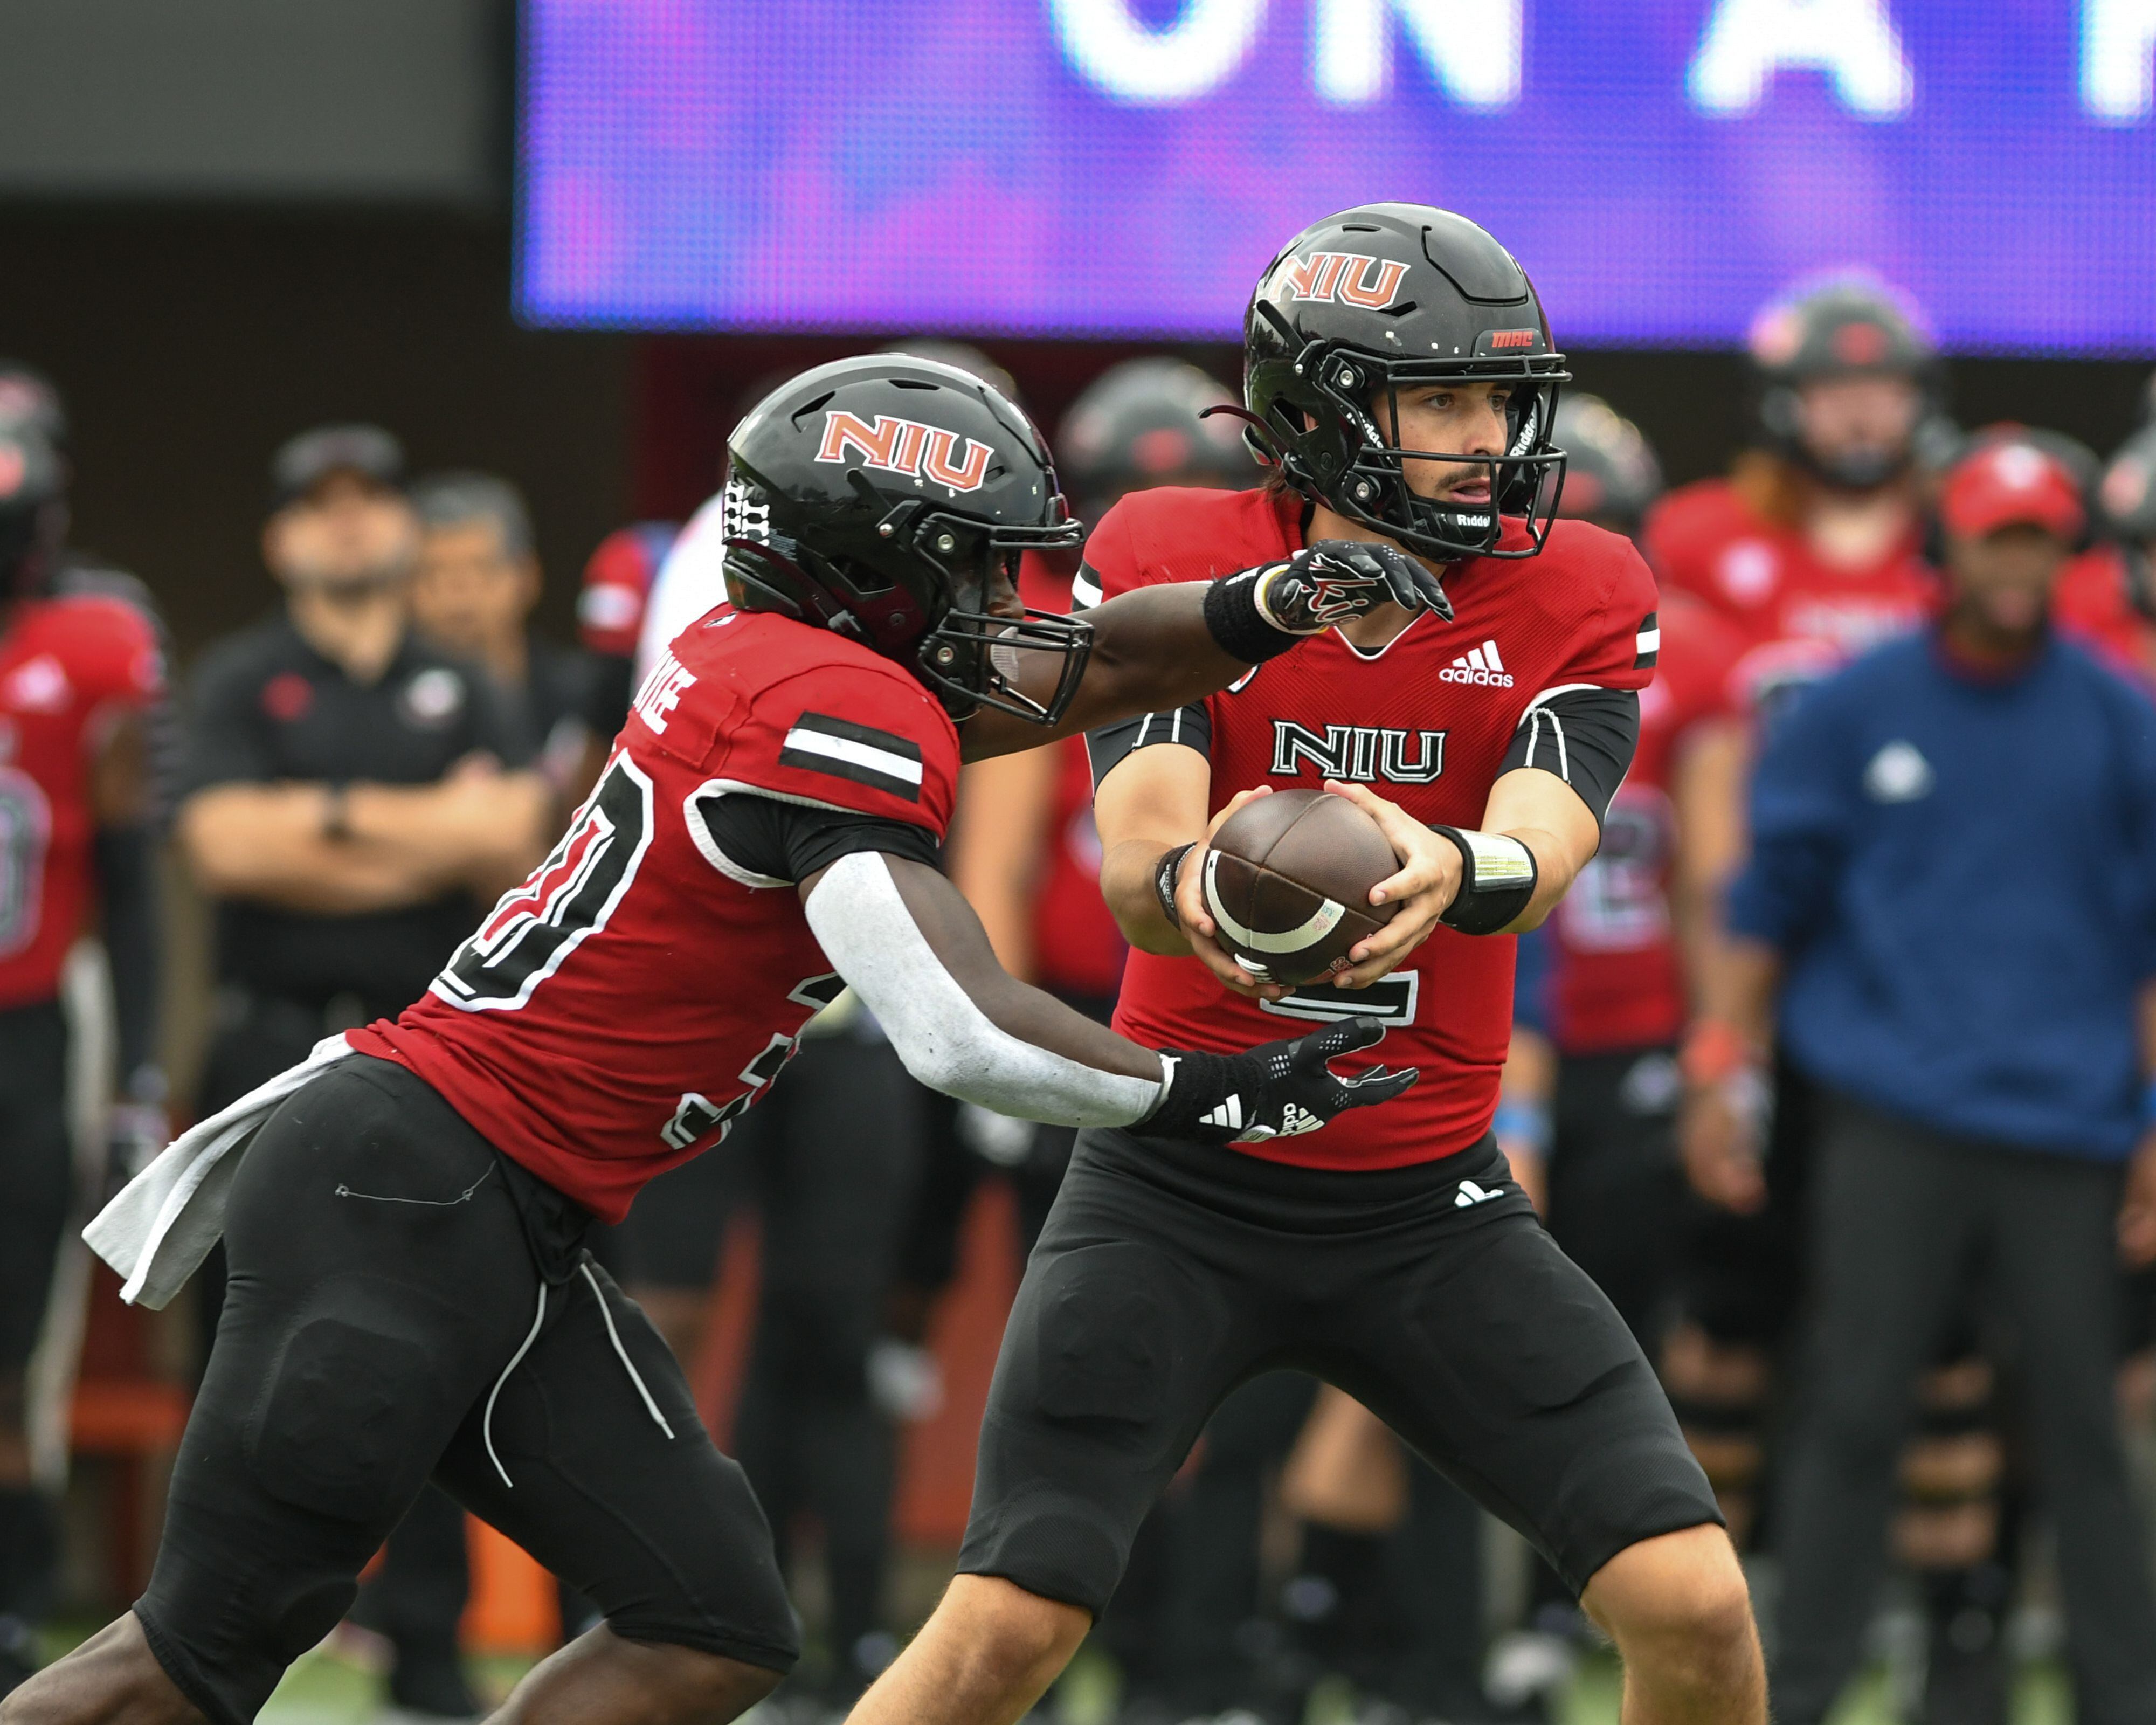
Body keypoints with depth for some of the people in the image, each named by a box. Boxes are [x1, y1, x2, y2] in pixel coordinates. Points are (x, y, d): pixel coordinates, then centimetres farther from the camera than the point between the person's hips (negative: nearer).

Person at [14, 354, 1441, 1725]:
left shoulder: (766, 657, 11)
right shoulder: (842, 714, -16)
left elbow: (1086, 672, 21)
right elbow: (963, 1038, -24)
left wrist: (1263, 610, 2)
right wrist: (1208, 1093, -11)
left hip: (506, 1246, 10)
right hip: (394, 1206, -10)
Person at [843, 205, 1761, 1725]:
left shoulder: (1577, 601, -4)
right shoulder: (1170, 564, -8)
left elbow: (1540, 852, -23)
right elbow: (1136, 862, -22)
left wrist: (1457, 874, -48)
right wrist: (1187, 886, -48)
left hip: (1428, 1203, 2)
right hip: (1177, 1187, -2)